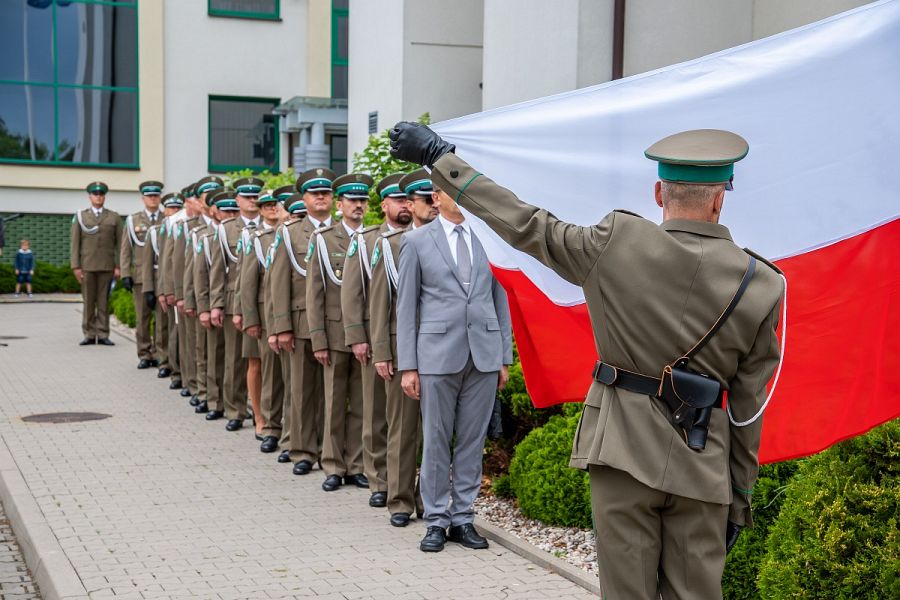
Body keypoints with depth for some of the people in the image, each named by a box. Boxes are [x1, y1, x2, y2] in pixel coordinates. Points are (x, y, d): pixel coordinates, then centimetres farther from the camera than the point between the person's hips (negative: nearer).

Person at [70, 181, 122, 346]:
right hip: (87, 266, 0)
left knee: (104, 301, 1)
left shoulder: (114, 217, 8)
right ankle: (89, 335, 6)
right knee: (88, 301, 2)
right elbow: (74, 243, 4)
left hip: (107, 266, 0)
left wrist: (118, 266, -4)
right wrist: (75, 266, -4)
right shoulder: (80, 217, 8)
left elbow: (120, 243, 4)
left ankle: (103, 335, 5)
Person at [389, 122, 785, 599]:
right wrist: (740, 497, 11)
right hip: (702, 465, 1)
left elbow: (525, 225, -2)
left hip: (623, 448, -1)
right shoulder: (762, 286, -4)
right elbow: (749, 407, 1)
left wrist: (438, 156, 8)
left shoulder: (616, 242, -10)